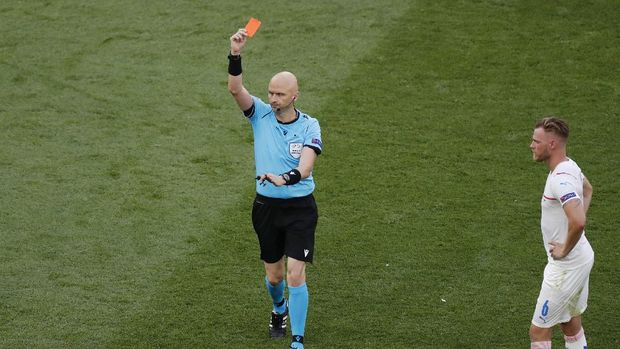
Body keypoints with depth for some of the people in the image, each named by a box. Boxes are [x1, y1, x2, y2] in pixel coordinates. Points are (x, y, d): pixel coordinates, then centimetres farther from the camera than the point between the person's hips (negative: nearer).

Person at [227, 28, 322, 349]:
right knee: (274, 275, 13)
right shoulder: (261, 114, -3)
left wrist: (285, 178, -45)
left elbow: (306, 165, -24)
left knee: (295, 275, -11)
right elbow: (235, 89, -20)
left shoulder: (309, 126, -9)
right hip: (266, 206, 2)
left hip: (300, 208, -2)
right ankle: (279, 310, 46)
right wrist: (235, 55, -36)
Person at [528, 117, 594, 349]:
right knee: (571, 326, 21)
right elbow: (587, 190, 28)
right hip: (581, 259, 10)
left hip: (566, 266, -10)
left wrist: (564, 250, -23)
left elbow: (578, 222, -40)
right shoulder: (570, 166, 4)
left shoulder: (561, 179, -27)